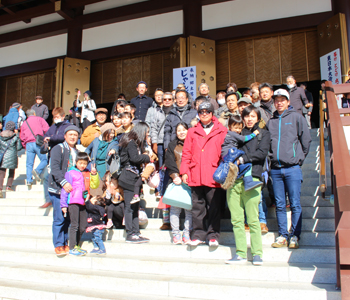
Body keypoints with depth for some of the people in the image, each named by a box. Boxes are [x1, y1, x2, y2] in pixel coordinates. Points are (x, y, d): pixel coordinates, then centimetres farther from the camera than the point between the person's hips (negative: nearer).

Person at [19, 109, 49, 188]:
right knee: (44, 160, 2)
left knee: (29, 164, 6)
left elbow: (22, 136, 16)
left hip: (28, 144, 4)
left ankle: (29, 181, 1)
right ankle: (37, 171, -23)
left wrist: (25, 146, 23)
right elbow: (46, 129, -4)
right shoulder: (39, 119, 10)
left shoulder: (24, 123, 20)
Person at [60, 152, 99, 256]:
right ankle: (72, 248, 2)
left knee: (82, 227, 11)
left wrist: (94, 174, -4)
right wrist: (64, 205, -4)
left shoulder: (88, 174, 13)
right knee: (74, 225, -5)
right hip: (73, 202, -6)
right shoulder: (70, 173, -2)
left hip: (83, 203, 6)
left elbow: (94, 185, 9)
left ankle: (76, 246, 27)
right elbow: (65, 189, -2)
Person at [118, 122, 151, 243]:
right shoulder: (131, 142, -11)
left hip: (135, 178, 10)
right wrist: (147, 157, -9)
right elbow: (134, 158, -23)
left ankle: (136, 232, 15)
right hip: (129, 178, -10)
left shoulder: (137, 143, 18)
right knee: (130, 207, -5)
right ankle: (130, 234, 0)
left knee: (135, 206, 10)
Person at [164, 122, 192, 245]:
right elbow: (169, 163, 4)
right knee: (175, 207, -4)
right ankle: (176, 233, 5)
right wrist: (175, 176, -11)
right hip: (176, 180, 0)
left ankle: (187, 233, 4)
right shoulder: (172, 146, 13)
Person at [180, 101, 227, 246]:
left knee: (214, 207, 3)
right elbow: (186, 153, 10)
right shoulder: (192, 132, 13)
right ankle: (198, 234, 19)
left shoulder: (222, 131, 7)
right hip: (195, 176, 2)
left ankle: (213, 235, 15)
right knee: (197, 206, 8)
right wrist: (184, 172, 2)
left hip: (214, 176, -2)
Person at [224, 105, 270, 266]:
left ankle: (257, 253, 6)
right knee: (236, 219, 2)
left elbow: (262, 153, -2)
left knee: (252, 219, -5)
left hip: (251, 178, -3)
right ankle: (240, 253, 10)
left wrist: (242, 159, -10)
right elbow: (225, 151, 18)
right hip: (233, 178, 3)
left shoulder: (263, 134, 14)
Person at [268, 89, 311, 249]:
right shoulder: (271, 121, 13)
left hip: (292, 167, -3)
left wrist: (299, 157, 6)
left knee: (295, 204, -1)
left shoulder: (296, 117, 4)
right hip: (275, 168, 3)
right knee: (279, 204, 7)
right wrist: (272, 156, 10)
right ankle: (283, 235, 15)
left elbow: (306, 140, 4)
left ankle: (295, 236, 8)